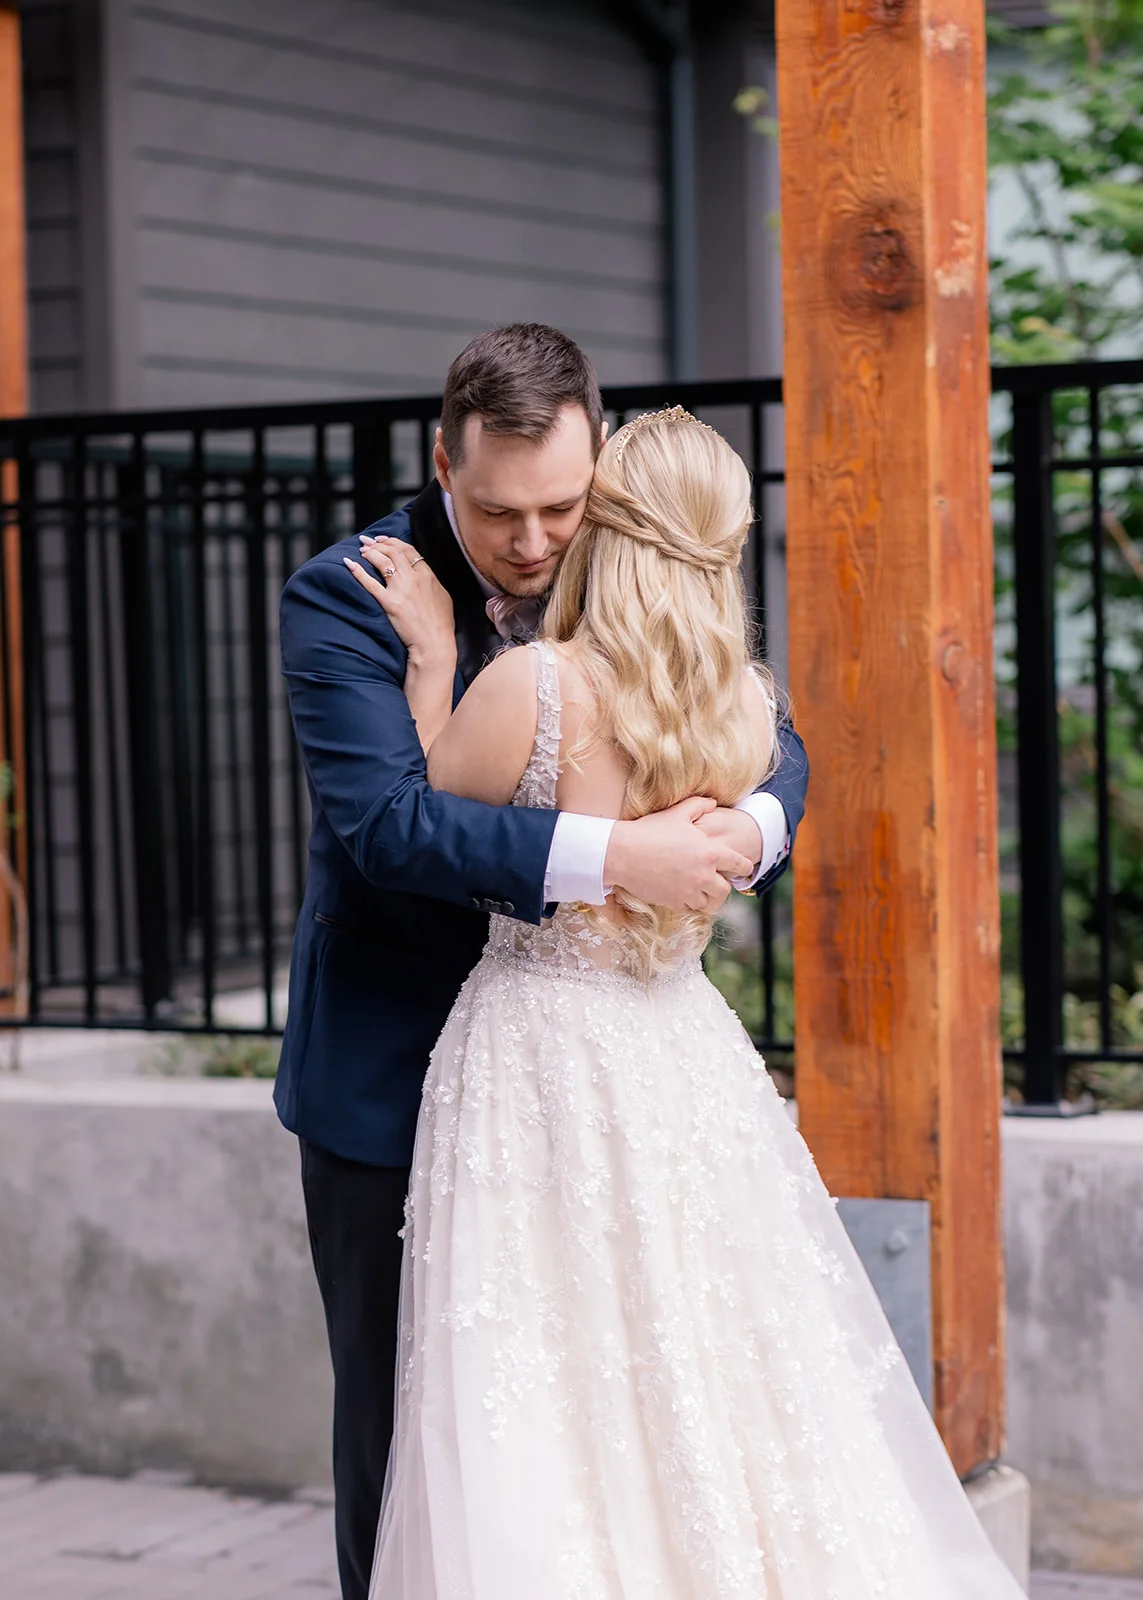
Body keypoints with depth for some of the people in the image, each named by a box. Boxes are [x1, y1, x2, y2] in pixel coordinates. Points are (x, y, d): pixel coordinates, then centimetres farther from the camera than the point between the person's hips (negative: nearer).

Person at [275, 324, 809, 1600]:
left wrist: (750, 824, -20)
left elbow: (769, 741, 5)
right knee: (401, 1416, 7)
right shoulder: (346, 597, -14)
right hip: (396, 1079, -4)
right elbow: (379, 818, -26)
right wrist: (611, 855, -34)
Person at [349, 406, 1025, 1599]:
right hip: (685, 1059, 5)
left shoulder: (530, 684, -16)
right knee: (718, 1400, 14)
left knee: (546, 1430, 1)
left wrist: (432, 655, 2)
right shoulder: (748, 707, 0)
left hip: (538, 1067, -5)